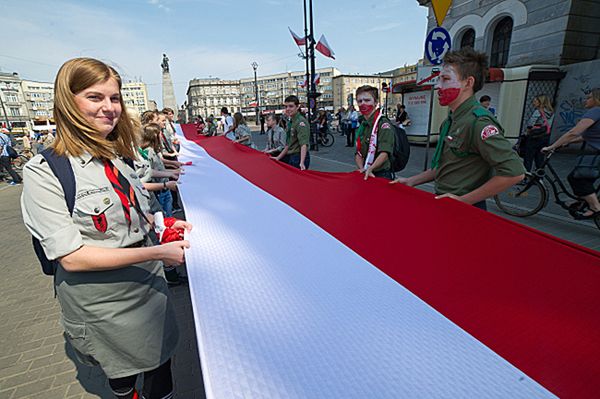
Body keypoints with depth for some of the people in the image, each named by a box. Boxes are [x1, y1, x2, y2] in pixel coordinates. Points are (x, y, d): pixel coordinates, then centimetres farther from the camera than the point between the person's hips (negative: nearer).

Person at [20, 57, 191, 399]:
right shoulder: (44, 171, -18)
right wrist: (157, 252, -26)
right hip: (102, 304, -5)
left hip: (151, 286, 5)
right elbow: (71, 256, -22)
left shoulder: (118, 158, 2)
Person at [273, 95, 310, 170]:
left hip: (299, 158, -8)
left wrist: (301, 163, -36)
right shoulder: (290, 122, 13)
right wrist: (278, 158, 21)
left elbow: (304, 144, -25)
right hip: (290, 157, 8)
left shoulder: (301, 122, -14)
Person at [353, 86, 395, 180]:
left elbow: (384, 153, -22)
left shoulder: (383, 124, -11)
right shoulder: (362, 126, 10)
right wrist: (362, 169, -13)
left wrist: (370, 169, -35)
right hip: (364, 175, 6)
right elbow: (358, 153, 5)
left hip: (382, 175, -6)